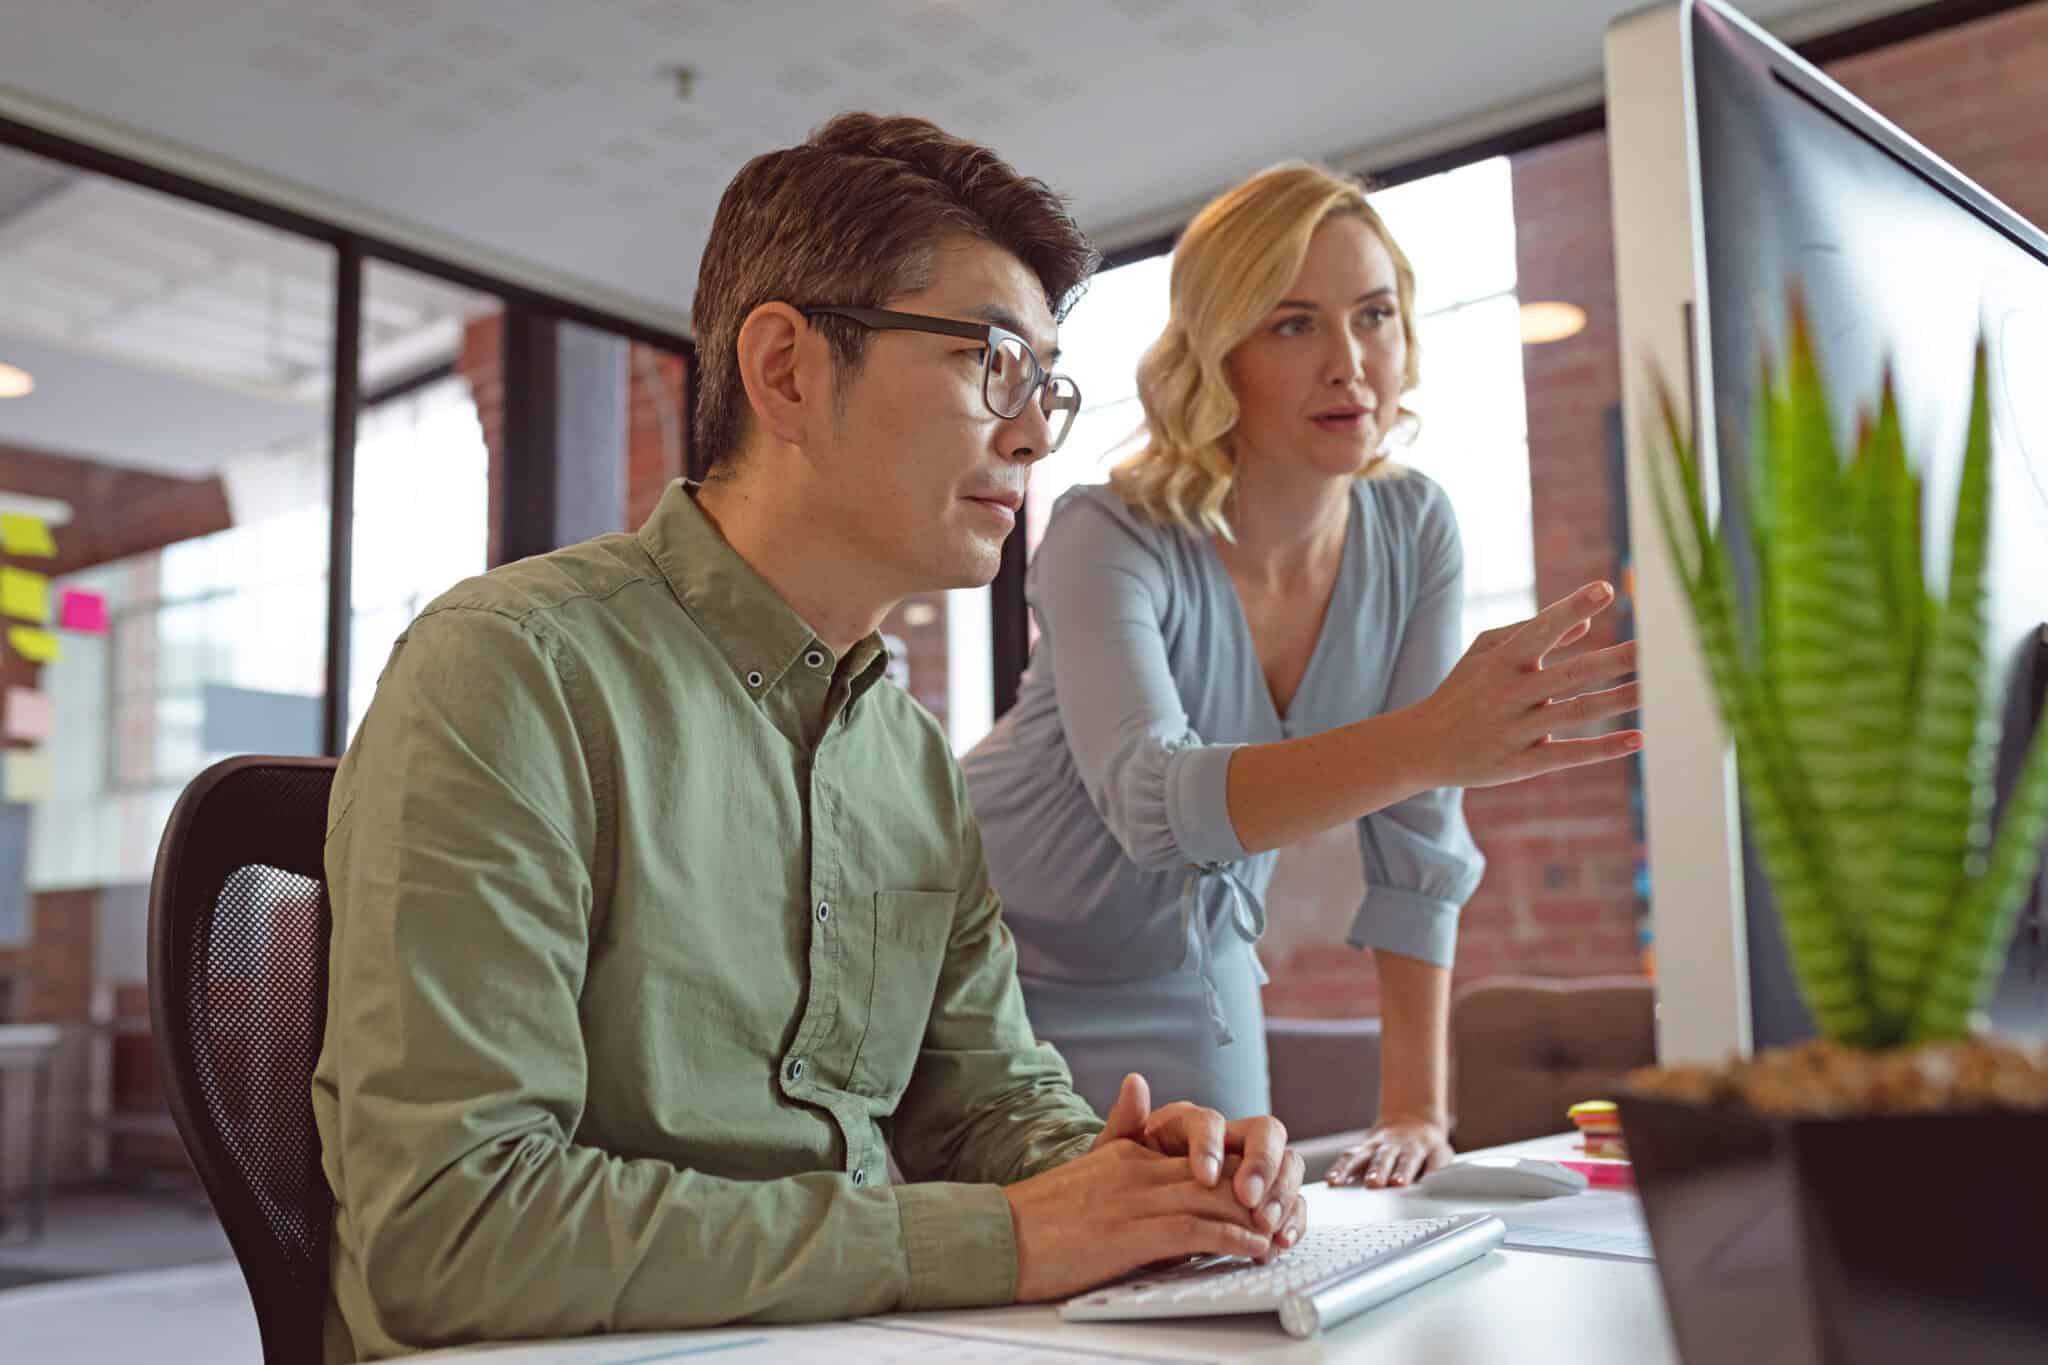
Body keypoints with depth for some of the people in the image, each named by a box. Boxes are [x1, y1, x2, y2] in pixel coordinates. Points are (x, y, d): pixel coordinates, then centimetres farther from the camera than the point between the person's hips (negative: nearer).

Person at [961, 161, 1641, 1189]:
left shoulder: (1414, 533, -11)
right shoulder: (1110, 538, -25)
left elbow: (1417, 839, -10)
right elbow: (1152, 801, -42)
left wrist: (1416, 1110, -15)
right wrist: (1424, 744, -57)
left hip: (1190, 973, 4)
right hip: (1002, 964, -4)